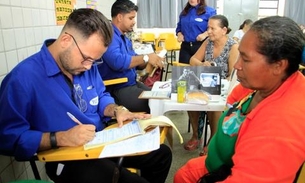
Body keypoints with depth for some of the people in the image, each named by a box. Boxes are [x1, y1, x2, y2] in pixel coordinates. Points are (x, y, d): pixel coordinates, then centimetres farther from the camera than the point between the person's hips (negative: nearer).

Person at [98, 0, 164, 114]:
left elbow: (134, 62, 19)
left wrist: (150, 62, -2)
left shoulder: (124, 38, 16)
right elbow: (117, 62, -32)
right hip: (116, 90, -10)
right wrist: (146, 58, -22)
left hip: (132, 84, 10)